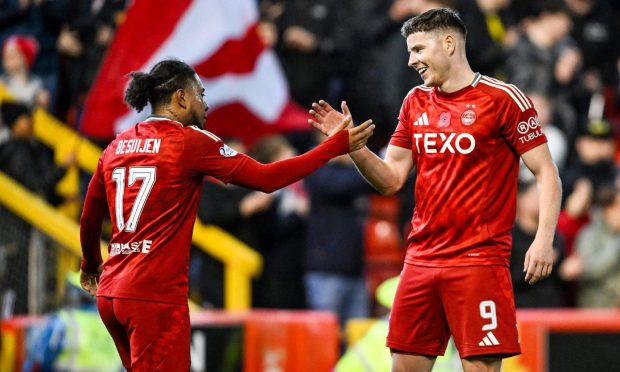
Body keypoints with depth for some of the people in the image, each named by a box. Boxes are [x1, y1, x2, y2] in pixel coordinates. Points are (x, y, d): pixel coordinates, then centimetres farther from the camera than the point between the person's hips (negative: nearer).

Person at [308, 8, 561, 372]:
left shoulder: (502, 99, -6)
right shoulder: (416, 103, 13)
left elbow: (546, 173, -6)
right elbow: (391, 179, 13)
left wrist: (544, 239, -18)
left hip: (479, 258, -6)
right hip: (422, 258, 6)